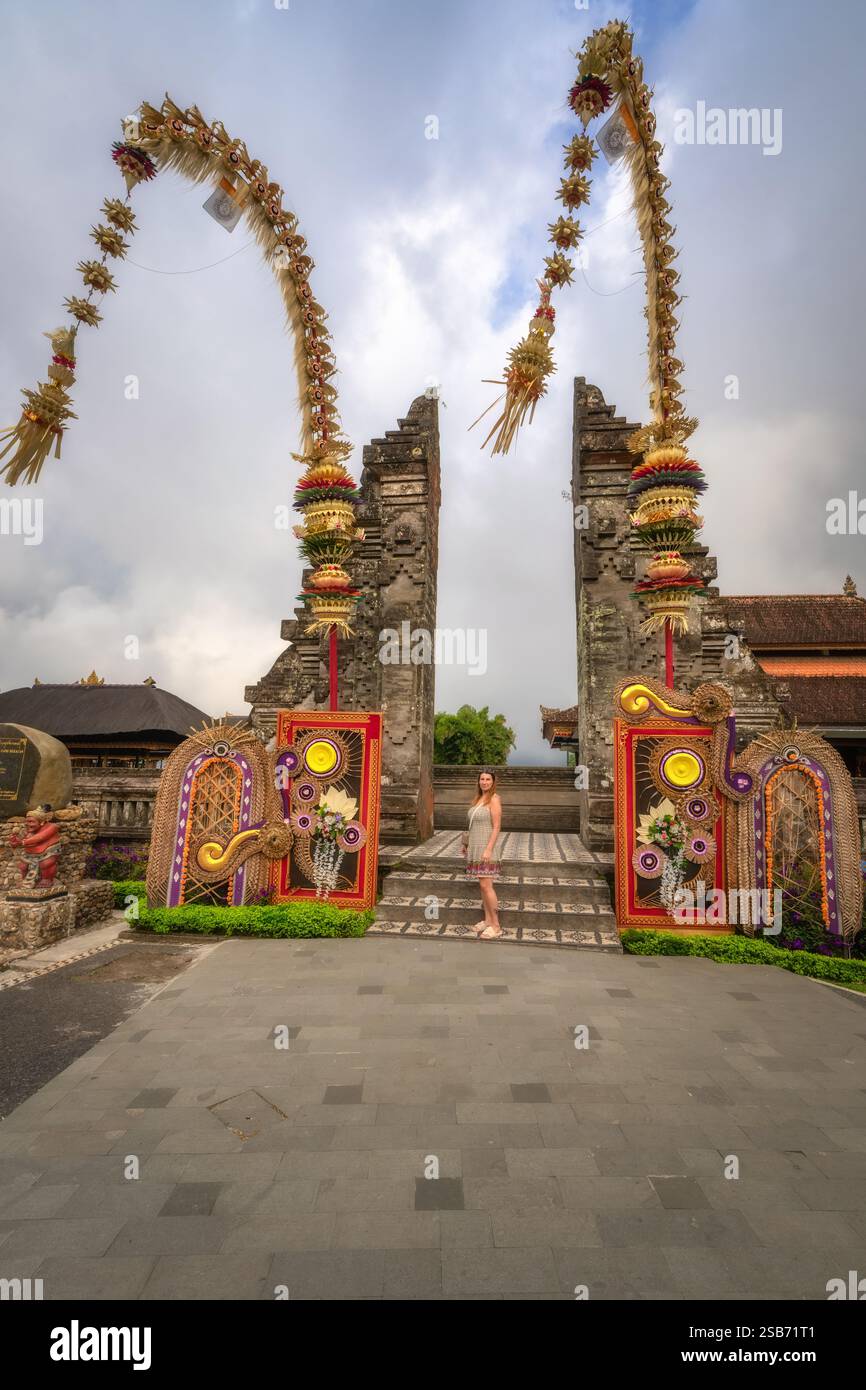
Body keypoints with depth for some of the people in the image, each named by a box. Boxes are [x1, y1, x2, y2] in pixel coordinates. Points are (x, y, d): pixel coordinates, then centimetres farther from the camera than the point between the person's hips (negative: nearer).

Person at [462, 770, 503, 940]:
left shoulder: (494, 799, -11)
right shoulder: (479, 798, 12)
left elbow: (497, 827, -16)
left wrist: (488, 849, -22)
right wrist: (467, 843, 17)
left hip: (486, 846, -8)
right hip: (476, 846, 8)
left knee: (486, 885, -10)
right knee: (482, 885, 10)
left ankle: (496, 926, -4)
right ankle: (487, 921, 17)